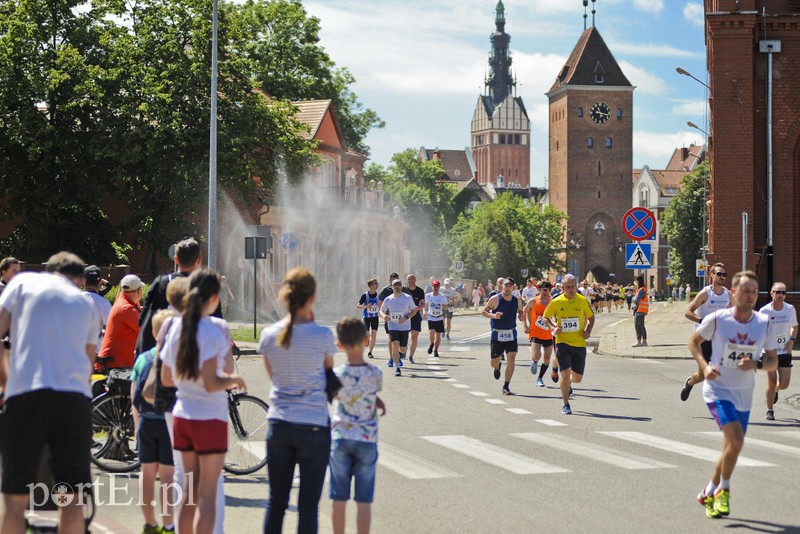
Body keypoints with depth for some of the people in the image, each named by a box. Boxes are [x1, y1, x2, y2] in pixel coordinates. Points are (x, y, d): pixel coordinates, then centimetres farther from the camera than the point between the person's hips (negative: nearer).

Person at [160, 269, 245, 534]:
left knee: (189, 491, 15)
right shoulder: (212, 331, -15)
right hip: (209, 418, -7)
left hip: (182, 416, 7)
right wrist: (234, 381, -4)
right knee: (207, 495, -2)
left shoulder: (176, 327, 5)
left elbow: (166, 379, 12)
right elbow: (211, 384, -22)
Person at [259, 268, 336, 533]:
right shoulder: (322, 335, -11)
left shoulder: (269, 335, -1)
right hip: (314, 425, -3)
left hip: (279, 424, 4)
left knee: (276, 502, 13)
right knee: (308, 506, 3)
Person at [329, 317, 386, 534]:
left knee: (339, 499, 10)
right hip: (367, 439, 0)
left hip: (340, 437, 1)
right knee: (363, 501, 5)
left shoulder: (336, 375, -10)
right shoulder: (376, 374, -11)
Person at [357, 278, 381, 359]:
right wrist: (365, 307, -24)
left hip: (375, 317, 3)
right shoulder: (365, 295, -12)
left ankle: (370, 352, 13)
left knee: (374, 336, -1)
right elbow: (358, 305, -7)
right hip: (366, 317, -3)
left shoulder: (378, 295, -2)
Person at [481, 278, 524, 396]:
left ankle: (506, 387, -3)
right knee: (493, 362, 8)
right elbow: (483, 311, -3)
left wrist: (521, 316, -3)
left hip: (511, 334, 2)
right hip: (497, 334, -2)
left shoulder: (517, 301, 2)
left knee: (511, 360, -12)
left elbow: (520, 311, 20)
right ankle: (498, 367, 47)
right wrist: (493, 315, -21)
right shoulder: (495, 299, -8)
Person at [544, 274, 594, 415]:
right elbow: (546, 317, 9)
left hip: (580, 344, 2)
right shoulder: (556, 302, -5)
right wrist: (554, 327, -10)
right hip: (563, 343, -2)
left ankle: (567, 384, 45)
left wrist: (588, 331, -4)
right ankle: (566, 405, 5)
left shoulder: (583, 301, -2)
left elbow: (591, 316, 13)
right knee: (565, 374, -12)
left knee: (577, 378, 7)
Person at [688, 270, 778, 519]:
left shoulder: (765, 323, -4)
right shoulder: (717, 319, -12)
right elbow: (694, 341, 4)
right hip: (718, 389, -4)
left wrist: (757, 364, -17)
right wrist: (704, 366, -12)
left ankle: (709, 493, 32)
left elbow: (773, 361, 5)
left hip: (744, 396, 5)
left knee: (732, 447, 12)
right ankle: (723, 489, 1)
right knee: (736, 440, -22)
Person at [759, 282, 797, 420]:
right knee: (772, 382, -4)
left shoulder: (790, 309, -2)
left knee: (784, 384, 0)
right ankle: (770, 410, 16)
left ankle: (775, 390, 37)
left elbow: (794, 326, 13)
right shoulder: (764, 311, -10)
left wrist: (792, 340, -2)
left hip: (785, 351, 3)